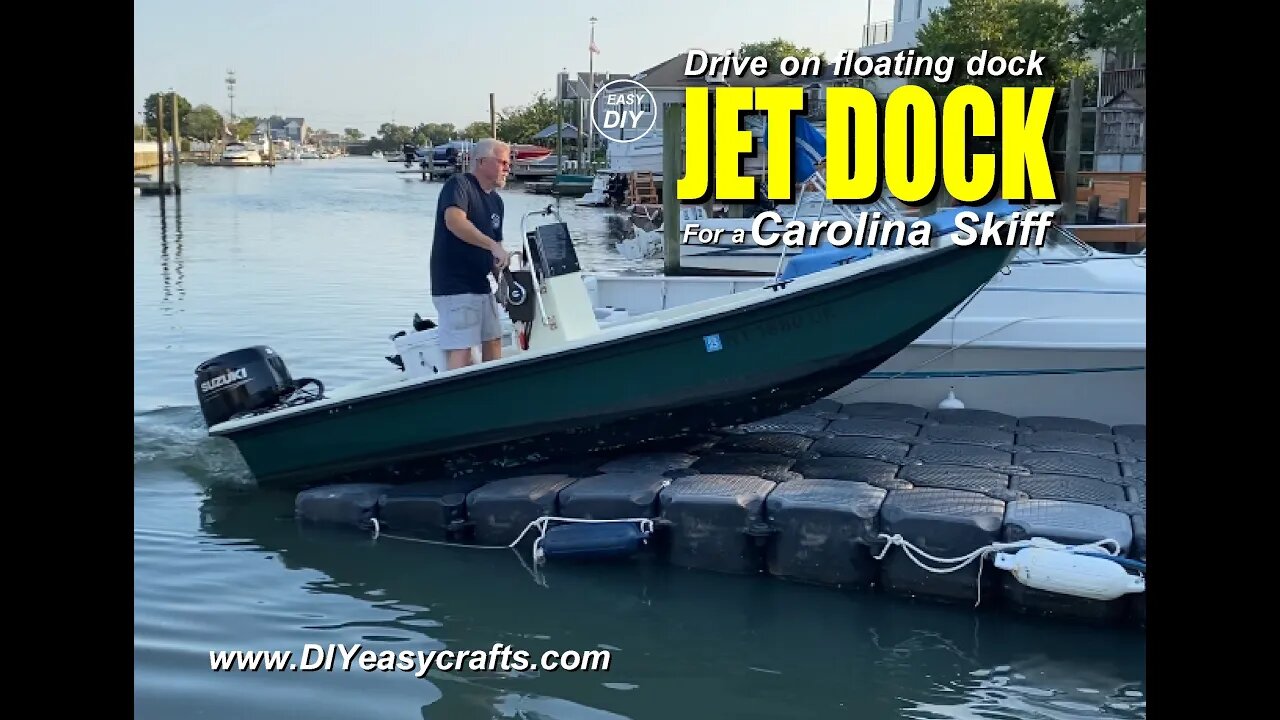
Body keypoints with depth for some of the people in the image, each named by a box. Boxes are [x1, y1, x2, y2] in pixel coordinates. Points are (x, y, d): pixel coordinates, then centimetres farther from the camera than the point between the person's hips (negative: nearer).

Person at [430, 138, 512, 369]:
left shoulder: (496, 202, 16)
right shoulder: (459, 184, -8)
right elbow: (454, 221, -28)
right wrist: (493, 246, -32)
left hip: (481, 286, 9)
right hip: (454, 286, -9)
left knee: (493, 342, 12)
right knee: (461, 351, -14)